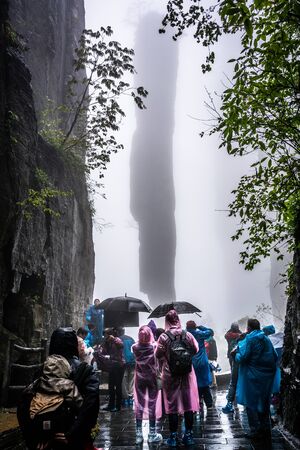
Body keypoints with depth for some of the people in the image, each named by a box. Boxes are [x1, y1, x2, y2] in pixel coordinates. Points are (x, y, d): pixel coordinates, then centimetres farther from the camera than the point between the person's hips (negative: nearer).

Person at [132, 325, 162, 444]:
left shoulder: (135, 347, -12)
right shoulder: (154, 346, -17)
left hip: (139, 379, 2)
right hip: (152, 378, -2)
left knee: (139, 405, 10)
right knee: (152, 404, 7)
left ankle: (139, 434, 15)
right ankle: (152, 434, 14)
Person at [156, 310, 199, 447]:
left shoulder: (163, 337, -14)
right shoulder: (188, 335, -6)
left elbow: (158, 355, -6)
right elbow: (195, 350, 6)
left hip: (170, 375, -2)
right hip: (187, 373, 2)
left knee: (172, 405, 7)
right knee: (188, 404, 11)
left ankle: (173, 437, 13)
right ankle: (189, 435, 19)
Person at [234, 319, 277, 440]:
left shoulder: (249, 339, -14)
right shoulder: (266, 339, 5)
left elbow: (242, 357, -18)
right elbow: (275, 357, 8)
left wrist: (236, 355, 1)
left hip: (253, 376, -6)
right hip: (267, 375, 6)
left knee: (251, 403, 5)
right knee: (264, 402, 17)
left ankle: (255, 430, 6)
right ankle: (266, 429, 24)